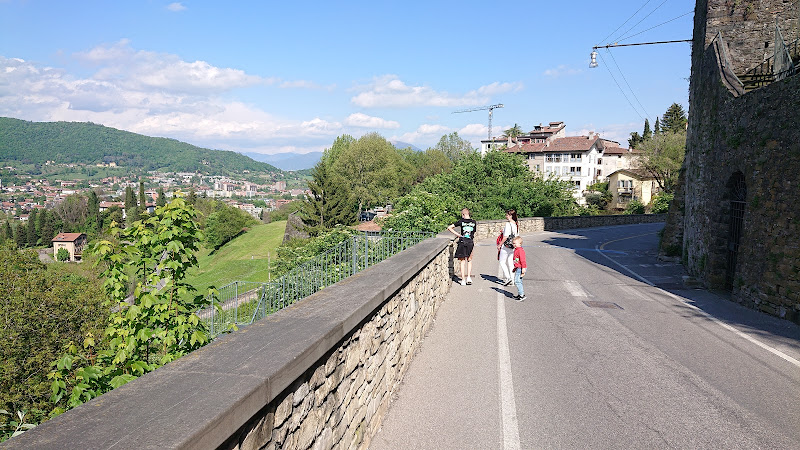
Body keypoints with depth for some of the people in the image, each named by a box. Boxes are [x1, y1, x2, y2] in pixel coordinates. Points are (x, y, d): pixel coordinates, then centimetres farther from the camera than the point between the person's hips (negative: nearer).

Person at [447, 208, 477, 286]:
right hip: (470, 242, 2)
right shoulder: (474, 222, 4)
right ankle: (468, 277, 5)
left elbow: (449, 227, -6)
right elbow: (474, 234, 12)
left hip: (462, 242, -2)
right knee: (469, 260, 18)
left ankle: (463, 280, 5)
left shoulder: (461, 221, -3)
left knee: (462, 262, 6)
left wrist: (458, 234, -2)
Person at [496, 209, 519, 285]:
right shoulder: (516, 224, 6)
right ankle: (512, 280, 12)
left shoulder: (508, 224, -17)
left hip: (506, 246, -7)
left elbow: (505, 237, -19)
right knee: (510, 263, 11)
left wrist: (499, 245, -10)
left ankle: (508, 278, -6)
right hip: (513, 246, 7)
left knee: (502, 262, 5)